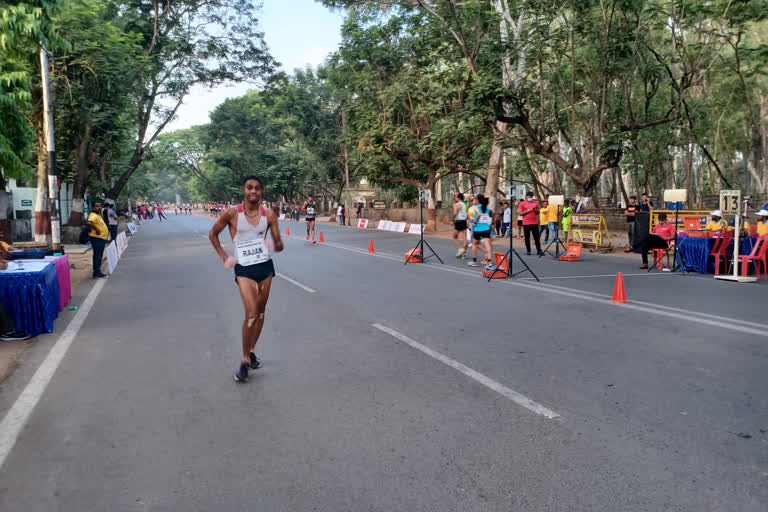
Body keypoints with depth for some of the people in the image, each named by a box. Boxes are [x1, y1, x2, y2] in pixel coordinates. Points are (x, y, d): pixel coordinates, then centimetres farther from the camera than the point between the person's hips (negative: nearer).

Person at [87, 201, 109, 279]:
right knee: (97, 256, -6)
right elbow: (89, 223, -36)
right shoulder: (94, 215, -17)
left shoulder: (98, 215, 16)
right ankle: (96, 273, -2)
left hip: (101, 238, 10)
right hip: (97, 238, -10)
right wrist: (96, 229, -27)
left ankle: (98, 272, 24)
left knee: (99, 256, 16)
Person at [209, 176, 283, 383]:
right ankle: (245, 360, 0)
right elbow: (213, 234, 6)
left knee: (261, 312, 12)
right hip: (244, 268, -4)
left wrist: (274, 245, -21)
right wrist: (224, 257, -1)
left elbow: (279, 244, 3)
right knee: (251, 313, -14)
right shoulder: (232, 214, -7)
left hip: (265, 266, 4)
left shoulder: (269, 215, -1)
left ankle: (251, 351, 31)